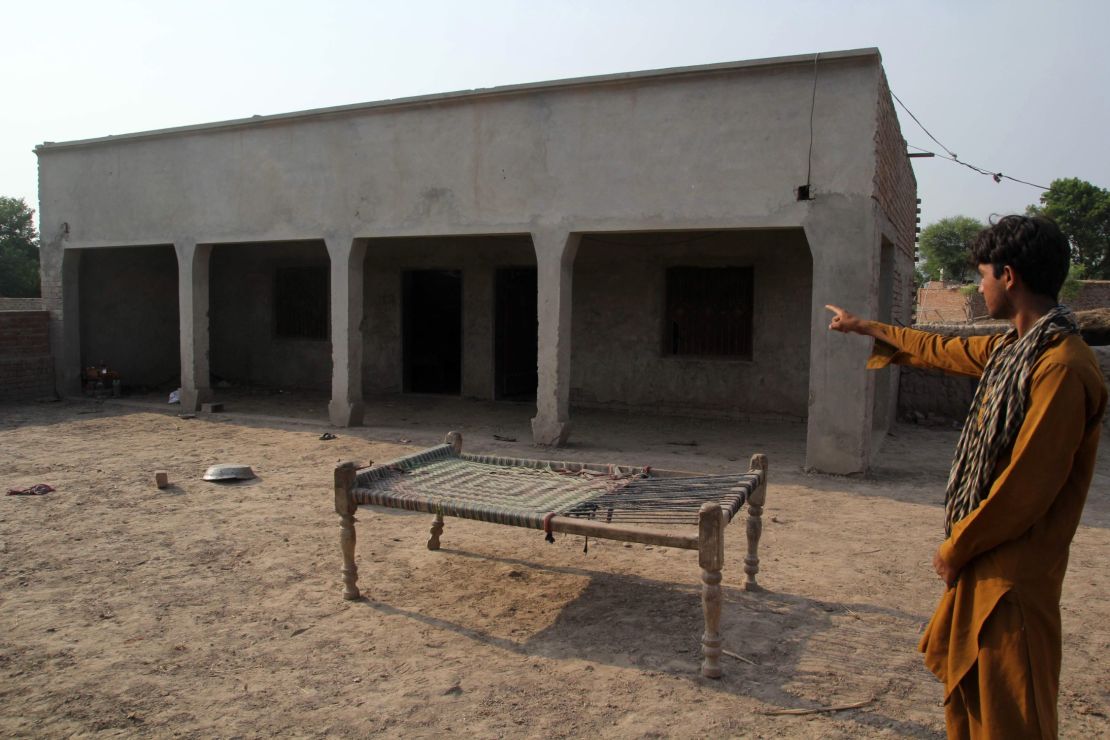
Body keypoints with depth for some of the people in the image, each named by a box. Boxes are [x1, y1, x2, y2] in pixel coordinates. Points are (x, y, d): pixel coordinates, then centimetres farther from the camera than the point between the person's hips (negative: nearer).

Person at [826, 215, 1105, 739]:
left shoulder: (1062, 368, -24)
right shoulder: (1013, 347, 6)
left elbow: (1027, 486, -24)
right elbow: (945, 351, 25)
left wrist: (957, 547, -12)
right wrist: (866, 328, 36)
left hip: (1013, 571, -9)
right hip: (982, 558, 9)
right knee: (962, 681, 22)